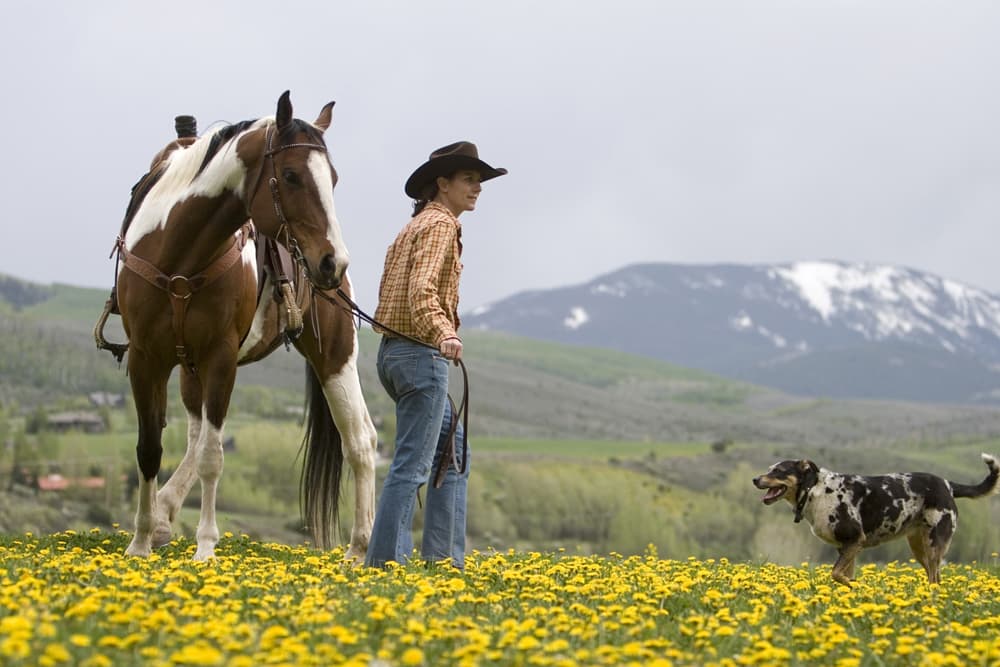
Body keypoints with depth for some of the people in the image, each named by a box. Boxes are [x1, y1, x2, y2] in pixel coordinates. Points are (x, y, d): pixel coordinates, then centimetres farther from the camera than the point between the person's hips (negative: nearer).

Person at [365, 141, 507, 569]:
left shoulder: (415, 226, 20)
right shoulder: (440, 224, -9)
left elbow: (391, 291, 20)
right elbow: (421, 290, -23)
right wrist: (444, 334, -39)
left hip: (394, 351, 10)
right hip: (422, 354, -10)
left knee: (454, 453, 16)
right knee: (412, 464, -9)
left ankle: (444, 558, 14)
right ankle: (384, 562, -9)